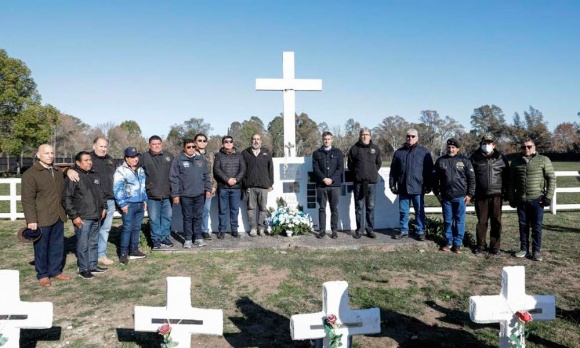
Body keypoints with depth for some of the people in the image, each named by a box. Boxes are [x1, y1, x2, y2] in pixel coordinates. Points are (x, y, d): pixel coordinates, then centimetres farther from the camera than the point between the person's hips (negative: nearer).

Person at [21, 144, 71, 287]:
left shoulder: (58, 172, 13)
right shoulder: (30, 174, -8)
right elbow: (28, 199, -12)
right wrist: (31, 220, -16)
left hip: (58, 217, 6)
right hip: (41, 219, -6)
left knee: (58, 246, 12)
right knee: (41, 248, 5)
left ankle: (56, 271, 25)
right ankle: (43, 275, 17)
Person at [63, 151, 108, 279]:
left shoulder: (94, 176, 15)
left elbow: (102, 193, 26)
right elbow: (66, 198, -14)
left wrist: (104, 207, 18)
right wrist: (74, 216, -16)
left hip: (96, 217, 8)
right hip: (82, 218, -7)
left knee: (94, 243, 15)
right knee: (83, 244, -1)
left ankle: (93, 265, 25)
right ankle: (83, 269, 10)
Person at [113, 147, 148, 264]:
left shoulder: (140, 170, 14)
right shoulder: (121, 171, -8)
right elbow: (117, 189, -12)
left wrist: (145, 200, 17)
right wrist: (122, 204, -15)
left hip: (140, 204, 7)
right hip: (129, 204, -7)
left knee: (137, 228, 12)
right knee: (127, 228, -6)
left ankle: (134, 251, 22)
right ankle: (123, 253, 1)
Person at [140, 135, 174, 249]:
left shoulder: (169, 156, 5)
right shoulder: (144, 158, -2)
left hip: (167, 194, 2)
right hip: (152, 195, -2)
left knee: (167, 217, 11)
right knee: (154, 219, 5)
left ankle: (165, 236, 24)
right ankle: (156, 239, 17)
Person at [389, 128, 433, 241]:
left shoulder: (424, 152, 1)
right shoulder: (399, 152, 8)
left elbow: (429, 170, 1)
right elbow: (393, 170, 10)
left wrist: (428, 185, -3)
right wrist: (392, 184, 6)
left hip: (418, 188, -2)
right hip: (403, 187, 2)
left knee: (419, 211, 7)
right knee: (403, 211, 10)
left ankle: (420, 231, 17)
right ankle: (403, 230, 21)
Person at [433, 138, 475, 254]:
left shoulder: (464, 160, -1)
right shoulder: (440, 161, 4)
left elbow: (471, 178, 1)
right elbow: (435, 178, 10)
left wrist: (470, 194, -3)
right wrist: (437, 193, 7)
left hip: (460, 197, -2)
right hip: (446, 197, 2)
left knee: (459, 221, 4)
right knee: (447, 221, 8)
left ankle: (458, 244, 13)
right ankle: (449, 242, 19)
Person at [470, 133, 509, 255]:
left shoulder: (501, 158, 4)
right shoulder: (475, 158, 2)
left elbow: (507, 176, 10)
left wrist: (505, 191, 5)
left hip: (496, 195, 0)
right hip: (480, 196, 0)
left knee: (496, 222, 5)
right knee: (481, 221, 6)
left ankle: (495, 246, 16)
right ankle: (481, 244, 18)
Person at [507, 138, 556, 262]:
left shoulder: (543, 160, 0)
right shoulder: (515, 162, 8)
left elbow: (551, 178, -1)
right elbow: (511, 182, 12)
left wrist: (548, 196, -7)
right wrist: (511, 198, 7)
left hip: (537, 199, -3)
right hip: (521, 200, 3)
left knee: (537, 226, 1)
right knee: (523, 225, 9)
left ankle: (536, 251, 9)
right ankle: (524, 249, 19)